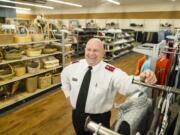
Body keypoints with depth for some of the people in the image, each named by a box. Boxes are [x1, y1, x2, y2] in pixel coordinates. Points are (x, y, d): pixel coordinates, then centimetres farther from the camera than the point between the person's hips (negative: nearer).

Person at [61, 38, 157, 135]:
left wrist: (142, 79, -59)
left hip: (99, 118, -4)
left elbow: (127, 84, -39)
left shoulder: (111, 72, -24)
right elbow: (64, 75, 11)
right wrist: (68, 95, 6)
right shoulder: (75, 66, -9)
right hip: (77, 114, 5)